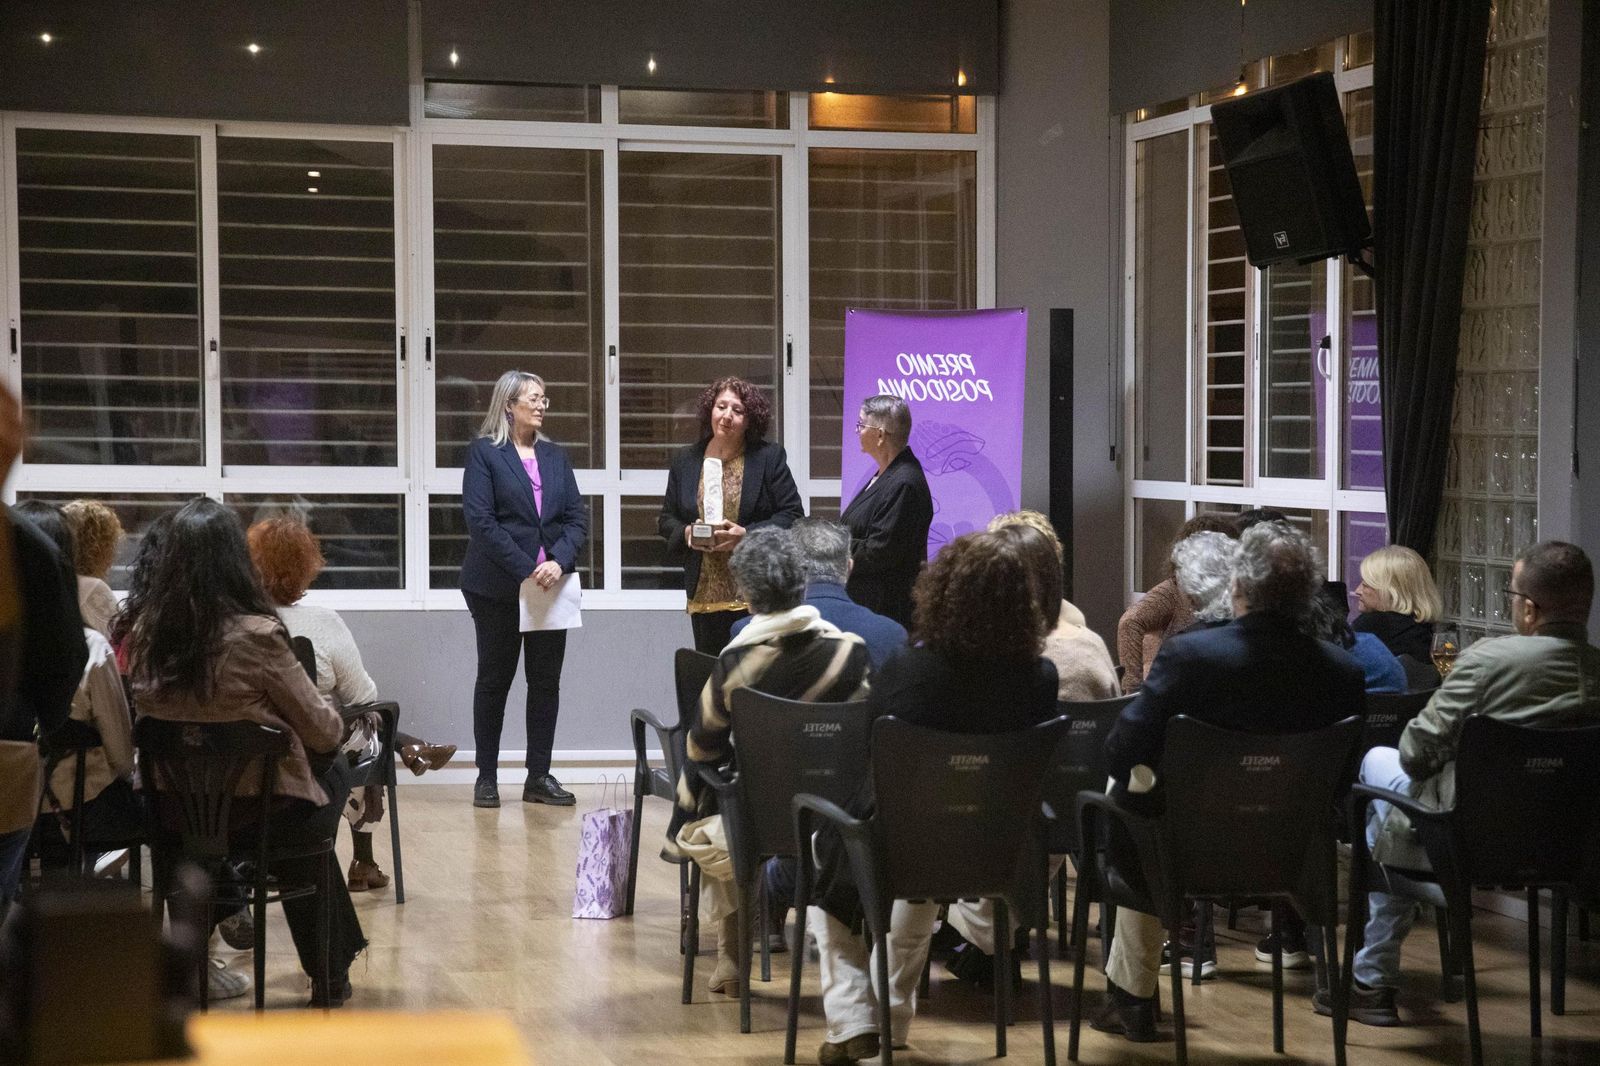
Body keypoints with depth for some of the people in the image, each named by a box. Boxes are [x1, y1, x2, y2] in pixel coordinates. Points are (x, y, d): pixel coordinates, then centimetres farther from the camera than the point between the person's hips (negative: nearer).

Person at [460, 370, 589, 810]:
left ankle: (539, 776, 10)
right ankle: (486, 777, 10)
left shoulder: (555, 455, 13)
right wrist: (526, 570, -17)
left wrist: (559, 561, -11)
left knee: (547, 680, 4)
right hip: (498, 587, -4)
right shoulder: (484, 453, -3)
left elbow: (577, 516, 7)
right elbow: (481, 521, -12)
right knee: (494, 678, 3)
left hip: (551, 583, 4)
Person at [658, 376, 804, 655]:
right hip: (704, 596, 3)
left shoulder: (769, 456, 0)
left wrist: (746, 534, -15)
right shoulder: (686, 459, 10)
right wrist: (686, 533, -6)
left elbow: (793, 515, -2)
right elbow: (666, 519, 17)